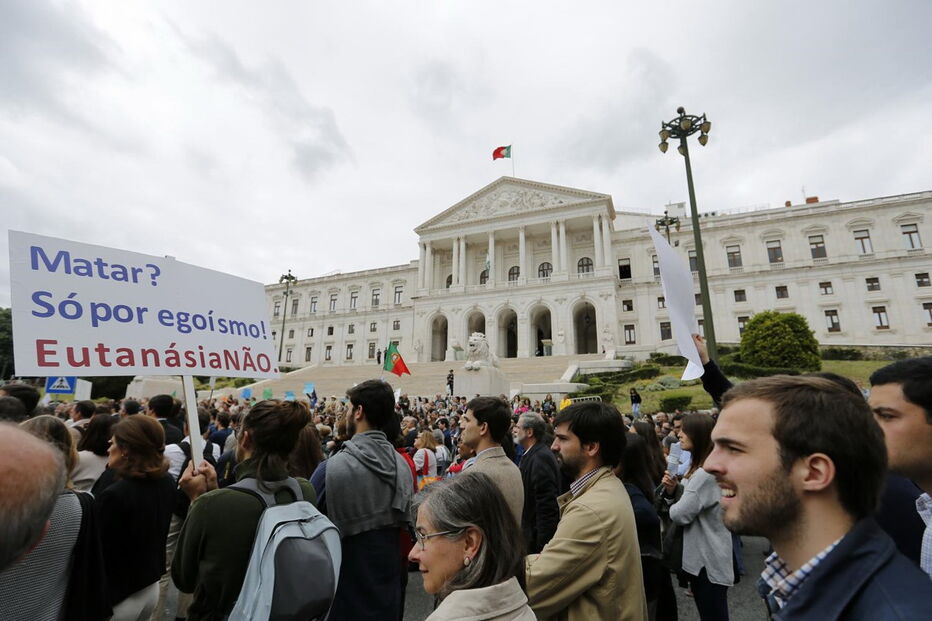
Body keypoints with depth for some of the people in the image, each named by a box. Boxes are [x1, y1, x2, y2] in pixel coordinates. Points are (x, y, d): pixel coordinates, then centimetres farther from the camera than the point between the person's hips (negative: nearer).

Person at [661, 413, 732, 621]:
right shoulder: (699, 469, 7)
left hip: (709, 561, -10)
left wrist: (672, 507, -3)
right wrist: (673, 489, -7)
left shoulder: (705, 474, -27)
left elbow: (680, 514, -24)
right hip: (703, 556, 10)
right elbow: (688, 499, 12)